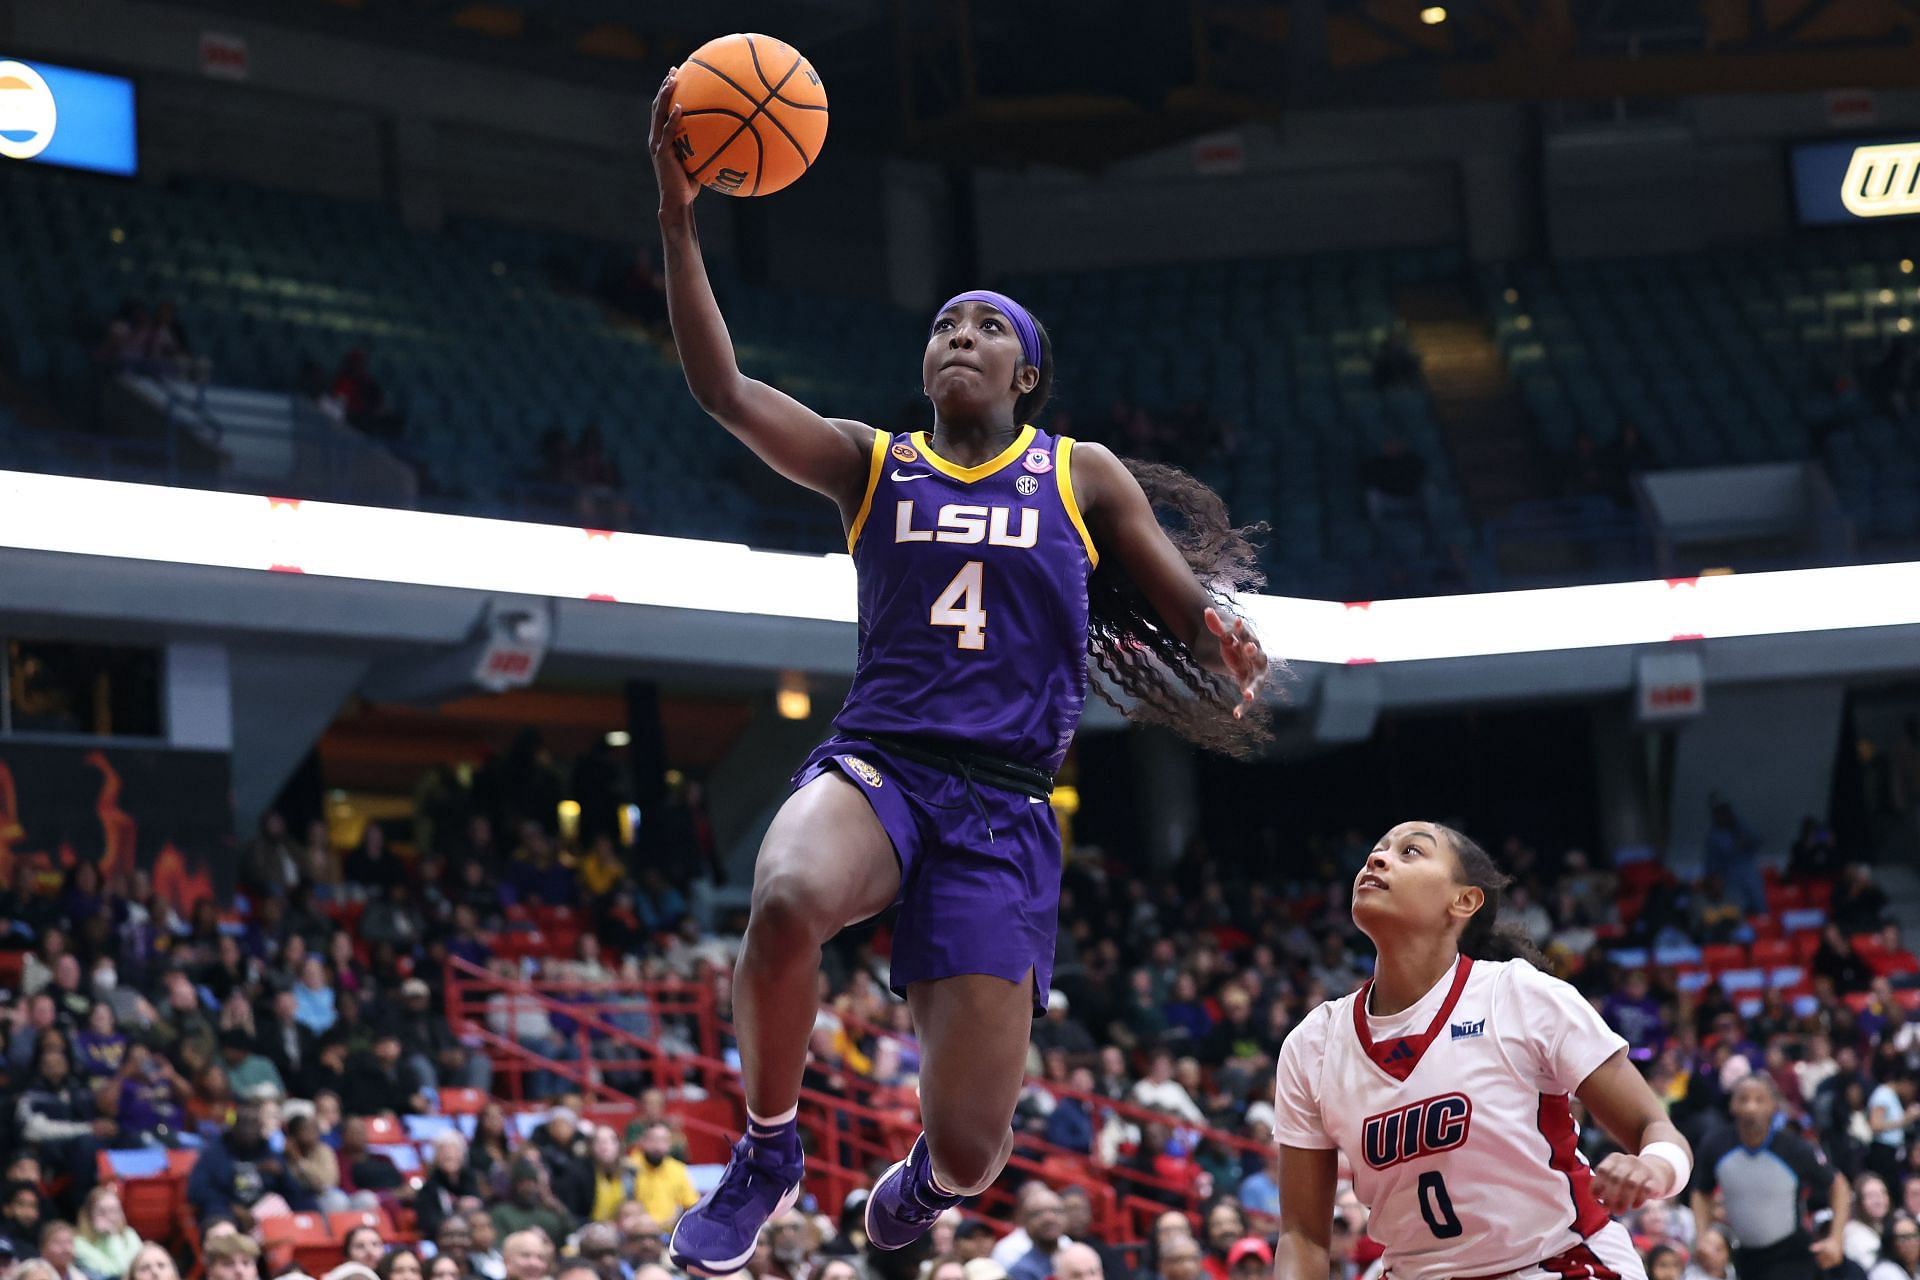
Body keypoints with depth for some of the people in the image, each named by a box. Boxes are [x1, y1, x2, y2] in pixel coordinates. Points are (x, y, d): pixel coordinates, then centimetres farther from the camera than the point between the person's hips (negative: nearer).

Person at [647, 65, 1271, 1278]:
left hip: (1003, 809, 0)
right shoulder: (870, 462, 12)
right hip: (875, 763, 0)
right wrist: (679, 225, -13)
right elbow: (724, 390, -2)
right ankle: (769, 1153, -12)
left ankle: (923, 1177, 34)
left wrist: (1227, 641, -11)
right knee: (788, 898, -40)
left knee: (970, 1152, -9)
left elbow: (1195, 611, 13)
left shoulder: (1081, 477, 12)